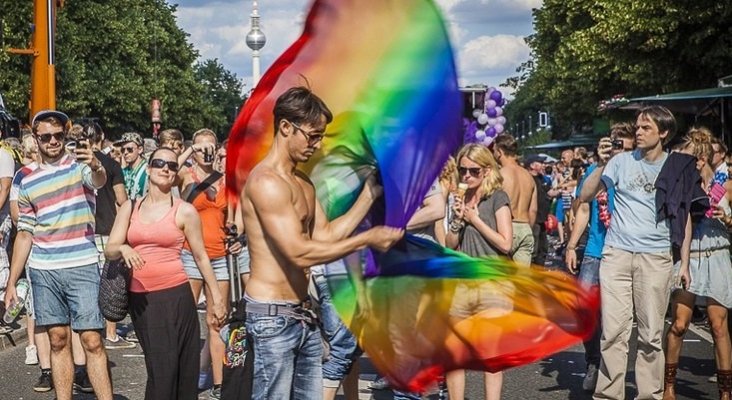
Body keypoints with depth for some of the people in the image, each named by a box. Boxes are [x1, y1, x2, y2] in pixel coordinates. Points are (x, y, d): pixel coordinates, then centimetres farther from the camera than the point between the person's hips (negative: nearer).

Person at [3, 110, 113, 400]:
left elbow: (99, 181, -24)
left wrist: (96, 167, -48)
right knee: (58, 340, 8)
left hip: (82, 266, -4)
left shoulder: (80, 163, 1)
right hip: (43, 270, 4)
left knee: (92, 340, -8)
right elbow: (24, 234, 15)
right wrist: (11, 282, 12)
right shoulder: (27, 180, 11)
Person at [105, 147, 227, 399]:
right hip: (139, 297, 3)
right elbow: (109, 250, 3)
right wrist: (123, 248, -20)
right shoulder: (130, 208, 8)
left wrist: (216, 296, 3)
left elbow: (200, 256, 4)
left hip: (174, 295, -3)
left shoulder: (185, 211, -1)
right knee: (157, 367, 7)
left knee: (169, 368, -2)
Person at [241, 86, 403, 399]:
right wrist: (367, 239, -17)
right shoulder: (266, 181, -18)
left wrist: (369, 192, 7)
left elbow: (326, 235, 10)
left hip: (302, 313, 9)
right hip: (272, 315, -9)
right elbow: (300, 253, -23)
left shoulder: (303, 182, 15)